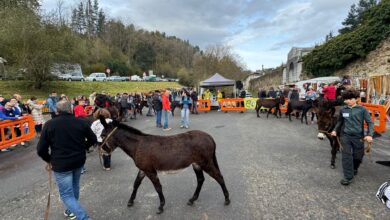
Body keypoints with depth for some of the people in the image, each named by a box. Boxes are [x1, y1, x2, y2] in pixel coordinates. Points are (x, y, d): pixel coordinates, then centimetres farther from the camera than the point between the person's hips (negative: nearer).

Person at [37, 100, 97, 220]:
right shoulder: (81, 122, -6)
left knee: (67, 195, 5)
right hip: (79, 161, 4)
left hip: (61, 164, -4)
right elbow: (93, 139, 4)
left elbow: (41, 149, -10)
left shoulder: (49, 124, -12)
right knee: (74, 186, 26)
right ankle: (72, 210, 46)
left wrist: (49, 160, 8)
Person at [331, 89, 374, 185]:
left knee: (358, 156, 13)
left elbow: (370, 123, -6)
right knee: (346, 156, -4)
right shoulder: (342, 110, 2)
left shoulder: (362, 109, -5)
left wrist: (369, 134, -18)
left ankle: (354, 169, 43)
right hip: (345, 136, 1)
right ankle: (348, 177, 4)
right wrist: (335, 130, 8)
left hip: (358, 137, -1)